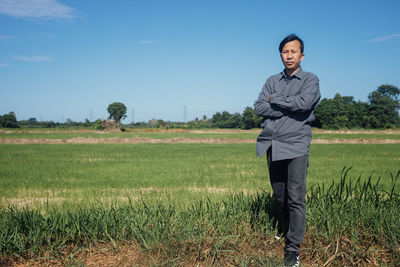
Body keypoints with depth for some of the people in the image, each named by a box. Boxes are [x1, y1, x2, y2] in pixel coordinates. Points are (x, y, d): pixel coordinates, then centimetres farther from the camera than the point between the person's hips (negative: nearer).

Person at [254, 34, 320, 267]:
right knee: (279, 196, 14)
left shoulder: (311, 80, 4)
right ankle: (283, 231, 36)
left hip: (296, 145, -4)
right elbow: (259, 108, 0)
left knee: (296, 198, -8)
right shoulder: (272, 81, 15)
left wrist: (275, 99, -6)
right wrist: (289, 108, -10)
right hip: (272, 145, 4)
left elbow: (304, 102, -18)